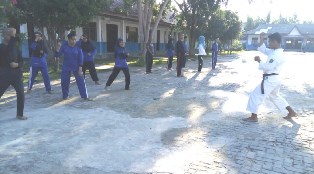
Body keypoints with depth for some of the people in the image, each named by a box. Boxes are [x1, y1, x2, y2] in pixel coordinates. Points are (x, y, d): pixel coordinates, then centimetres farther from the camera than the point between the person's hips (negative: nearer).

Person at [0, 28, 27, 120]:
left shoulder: (15, 47, 10)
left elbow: (21, 61, 12)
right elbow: (9, 49, -25)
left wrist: (17, 64, -10)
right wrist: (13, 36, -26)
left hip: (16, 74, 4)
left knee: (21, 94, -3)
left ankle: (20, 114, 12)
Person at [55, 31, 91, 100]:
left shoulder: (78, 46, -9)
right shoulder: (64, 45, -6)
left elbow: (80, 58, -10)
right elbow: (59, 54, -5)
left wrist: (80, 69, -13)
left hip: (76, 67, -1)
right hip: (66, 67, 2)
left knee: (81, 81, -5)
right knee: (64, 82, 9)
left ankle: (85, 96, 1)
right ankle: (65, 96, 28)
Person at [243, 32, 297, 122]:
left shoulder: (276, 55, -22)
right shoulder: (275, 52, 9)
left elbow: (267, 67, -25)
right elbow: (264, 50, 19)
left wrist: (259, 61, -12)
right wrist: (261, 40, 7)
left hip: (270, 79, -11)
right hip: (274, 79, 11)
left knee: (256, 95, -5)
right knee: (275, 97, 26)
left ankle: (253, 117, 1)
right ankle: (292, 112, 32)